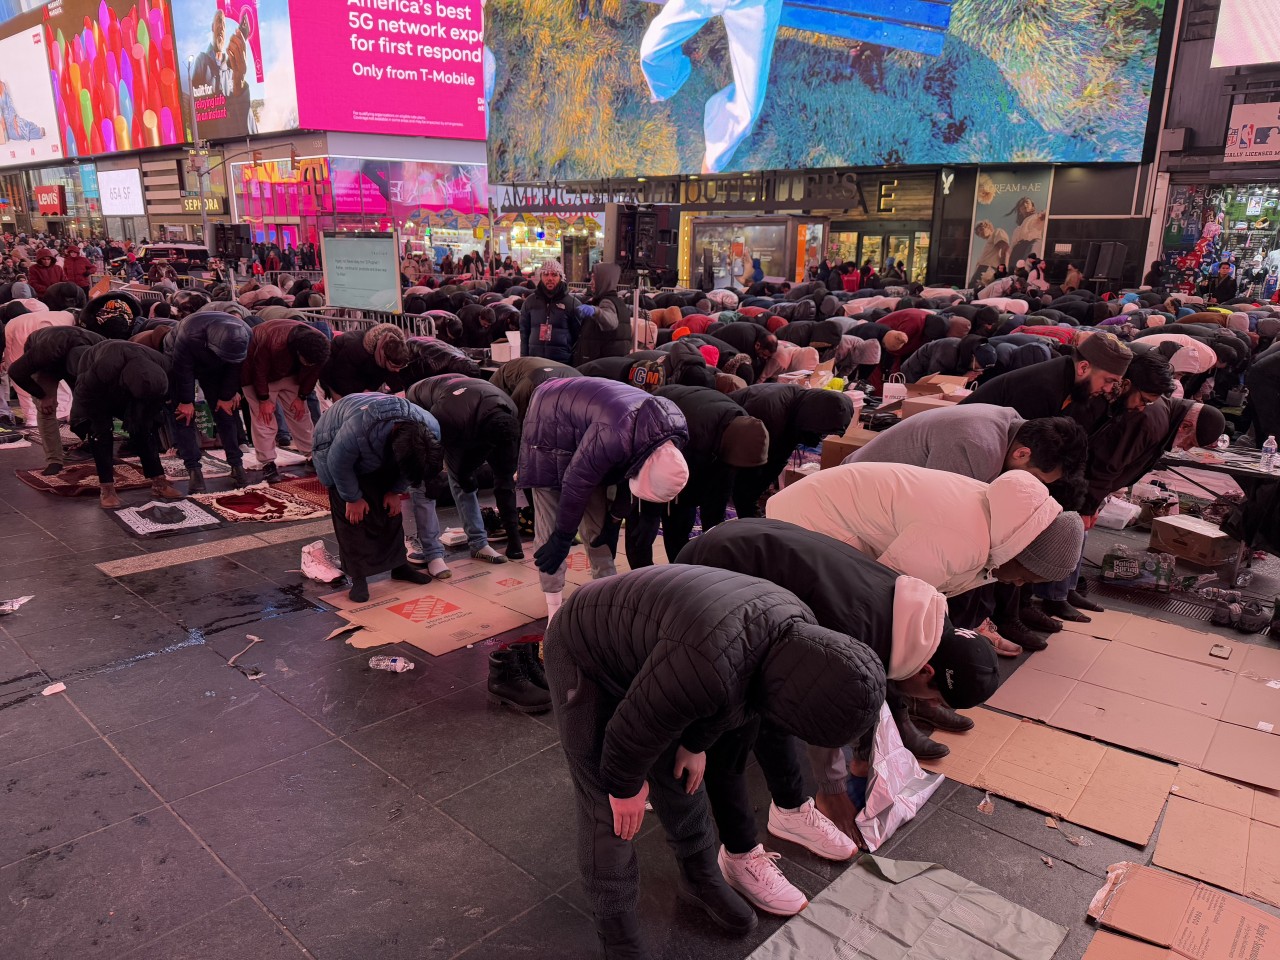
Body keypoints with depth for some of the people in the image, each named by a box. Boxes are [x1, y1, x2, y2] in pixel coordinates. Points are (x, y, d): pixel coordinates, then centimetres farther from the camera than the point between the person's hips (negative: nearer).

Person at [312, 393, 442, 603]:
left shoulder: (431, 430, -30)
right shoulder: (359, 429, -47)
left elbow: (413, 467, -7)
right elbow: (339, 464, -27)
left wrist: (396, 491, -4)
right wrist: (353, 498, -15)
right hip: (336, 446, -4)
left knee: (390, 508, 2)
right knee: (353, 514, -12)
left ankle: (399, 564, 17)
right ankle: (358, 576, -1)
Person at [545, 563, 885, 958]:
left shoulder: (798, 632, -14)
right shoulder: (707, 664, -42)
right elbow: (635, 726, -26)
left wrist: (695, 745, 12)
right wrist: (625, 786, -10)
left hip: (638, 650, 7)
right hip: (585, 655, -7)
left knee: (678, 777, 14)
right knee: (608, 807, -4)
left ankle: (700, 878, 34)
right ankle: (614, 923, 15)